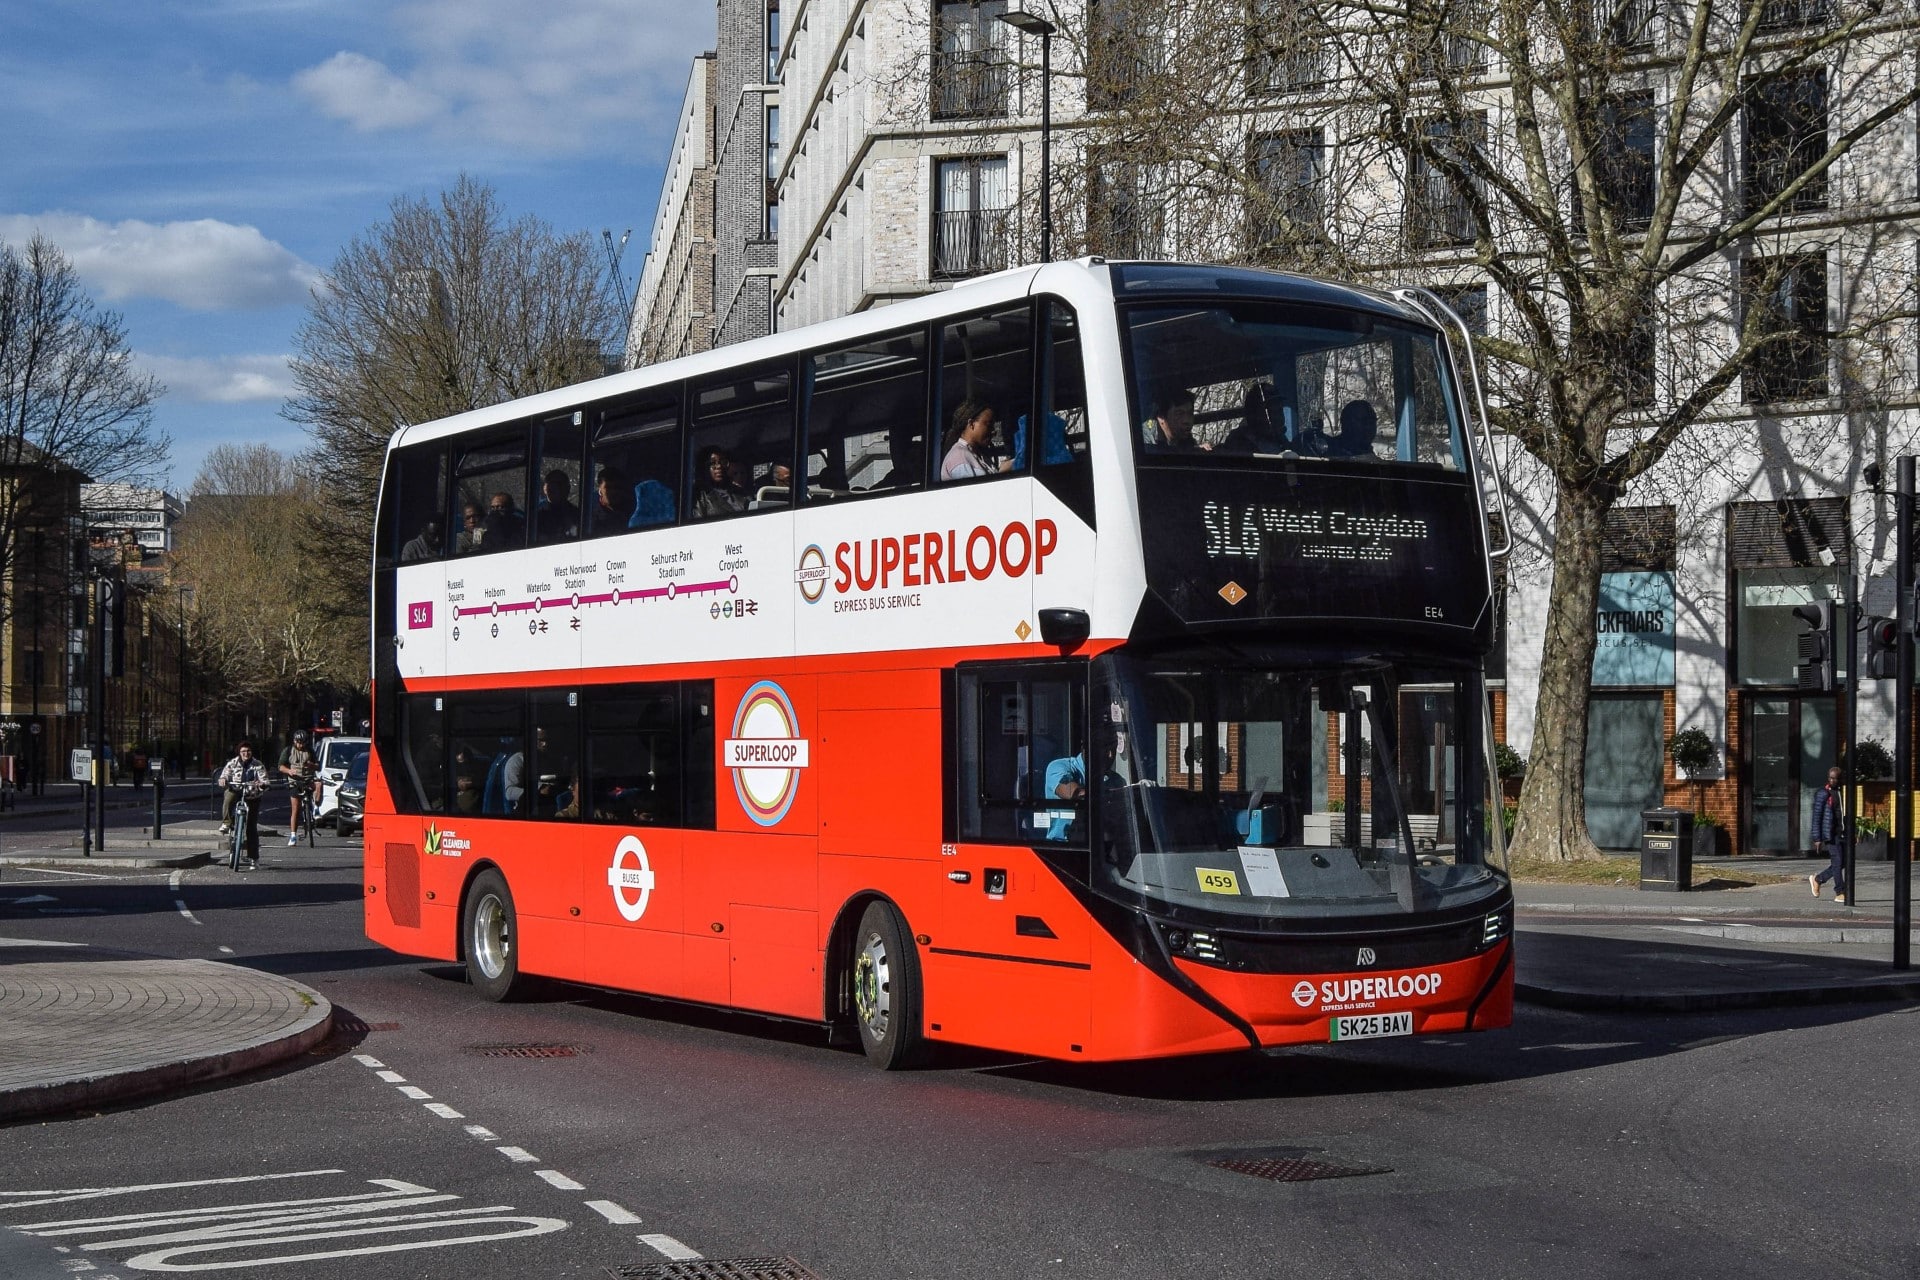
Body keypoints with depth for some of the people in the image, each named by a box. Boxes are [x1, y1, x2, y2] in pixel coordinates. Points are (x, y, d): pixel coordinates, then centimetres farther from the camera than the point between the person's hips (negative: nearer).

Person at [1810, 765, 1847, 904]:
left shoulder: (1843, 793, 14)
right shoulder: (1823, 794, -5)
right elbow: (1816, 817, -7)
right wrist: (1817, 838, -11)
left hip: (1844, 834, 6)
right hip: (1831, 834, -6)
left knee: (1842, 863, 6)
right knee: (1837, 862, -8)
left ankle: (1817, 880, 24)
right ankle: (1840, 893, -2)